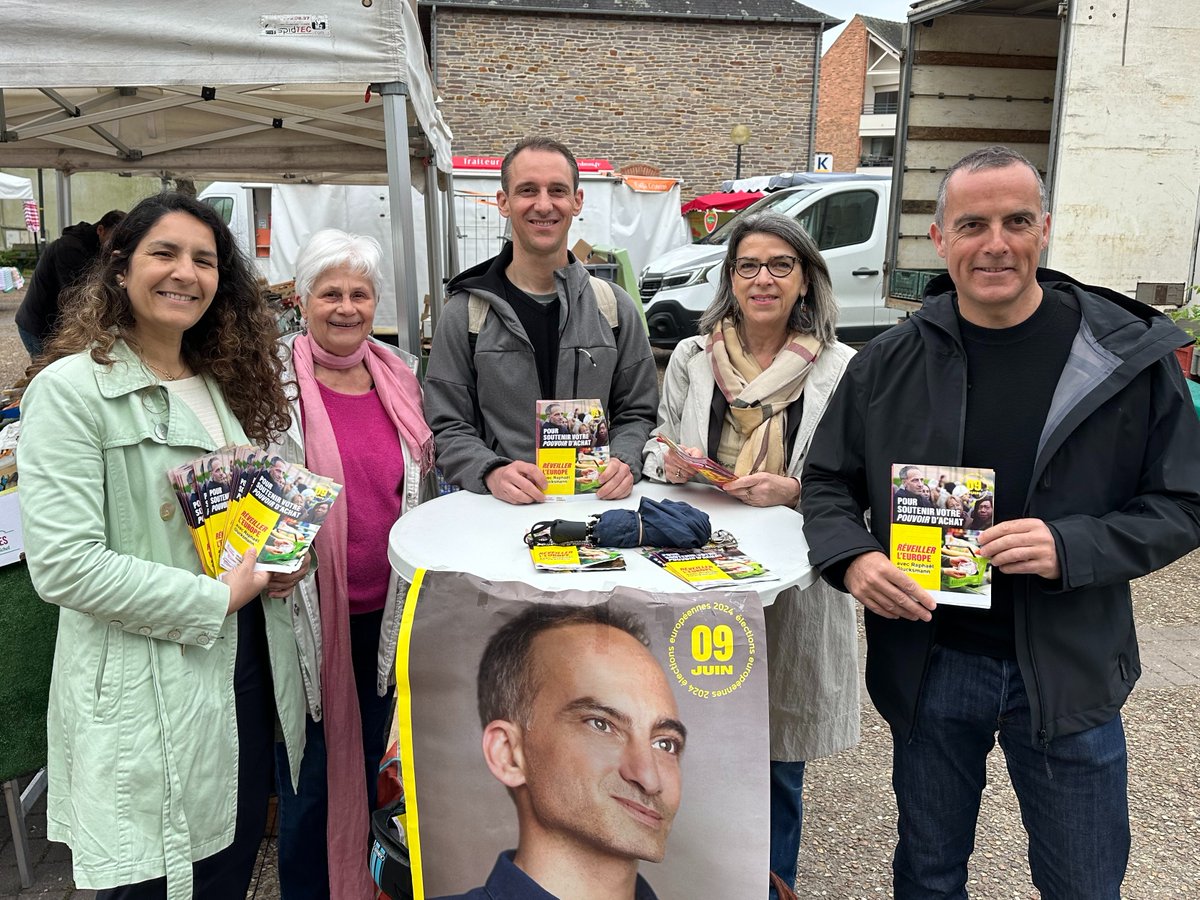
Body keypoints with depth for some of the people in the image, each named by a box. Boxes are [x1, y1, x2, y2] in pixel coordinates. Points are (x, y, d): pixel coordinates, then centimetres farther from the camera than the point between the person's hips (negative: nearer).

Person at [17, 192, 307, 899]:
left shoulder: (224, 383, 9)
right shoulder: (72, 389, -13)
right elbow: (63, 564, -20)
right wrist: (216, 598, -18)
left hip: (250, 667, 7)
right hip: (144, 689, -6)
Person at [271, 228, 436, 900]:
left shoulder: (400, 375, 5)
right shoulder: (274, 378, -9)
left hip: (388, 605, 5)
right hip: (308, 606, -4)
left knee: (372, 753, 20)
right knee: (312, 765, 8)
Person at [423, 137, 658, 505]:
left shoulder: (614, 306, 11)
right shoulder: (465, 312, 5)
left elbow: (637, 413, 14)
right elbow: (447, 428, 3)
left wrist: (624, 462, -7)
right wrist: (491, 472, -16)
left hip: (596, 502, 1)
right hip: (501, 508, -1)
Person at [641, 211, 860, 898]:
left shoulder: (842, 368, -2)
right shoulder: (692, 358, 5)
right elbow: (659, 450, 13)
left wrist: (793, 490, -18)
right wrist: (670, 463, -9)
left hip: (795, 583, -1)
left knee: (778, 757, 12)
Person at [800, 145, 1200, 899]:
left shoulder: (1131, 354, -6)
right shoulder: (891, 363, -3)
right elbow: (828, 485, 4)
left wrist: (1070, 547, -21)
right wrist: (853, 558, -16)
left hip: (1068, 669, -1)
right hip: (927, 662, 1)